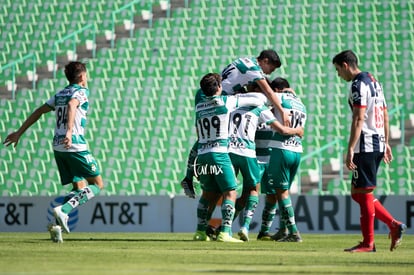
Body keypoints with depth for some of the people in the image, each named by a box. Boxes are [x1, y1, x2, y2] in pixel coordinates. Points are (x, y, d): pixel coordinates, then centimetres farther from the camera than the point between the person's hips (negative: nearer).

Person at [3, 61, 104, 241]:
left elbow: (39, 112, 22)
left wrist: (19, 133, 27)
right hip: (76, 146, -7)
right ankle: (63, 210, -18)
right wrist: (70, 131, -37)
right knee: (97, 185, 2)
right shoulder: (81, 91, -3)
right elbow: (71, 106, -24)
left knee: (80, 187, 14)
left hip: (58, 147, 7)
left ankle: (57, 224, -5)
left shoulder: (60, 95, 20)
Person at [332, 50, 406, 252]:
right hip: (378, 144, 10)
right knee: (357, 192, 14)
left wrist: (350, 149, -21)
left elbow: (358, 120, -19)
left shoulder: (358, 85, -12)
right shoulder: (374, 82, 18)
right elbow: (385, 116, 22)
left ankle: (368, 243, -2)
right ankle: (393, 225, 8)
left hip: (366, 146, -10)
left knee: (364, 193, -5)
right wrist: (386, 143, 25)